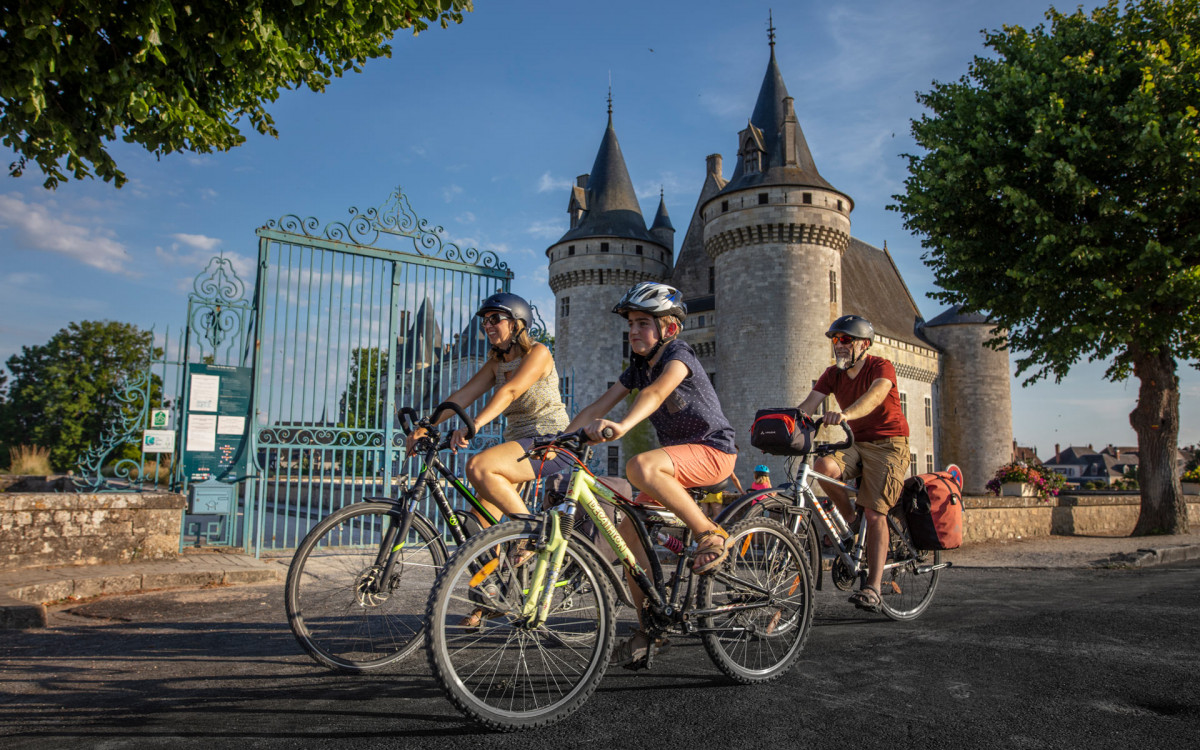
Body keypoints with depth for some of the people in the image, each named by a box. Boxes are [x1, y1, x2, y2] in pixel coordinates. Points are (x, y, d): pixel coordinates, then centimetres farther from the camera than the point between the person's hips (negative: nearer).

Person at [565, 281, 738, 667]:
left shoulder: (678, 354, -16)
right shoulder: (638, 366, 8)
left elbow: (656, 392, -37)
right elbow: (598, 406, 2)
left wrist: (621, 426, -54)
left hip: (712, 451, -8)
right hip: (677, 455, 8)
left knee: (640, 466, -34)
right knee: (630, 528, -4)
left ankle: (710, 535, -18)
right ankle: (647, 628, 6)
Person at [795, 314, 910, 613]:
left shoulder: (881, 367, -12)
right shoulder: (833, 374, 4)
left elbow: (876, 394, -35)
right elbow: (809, 404, -10)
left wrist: (846, 414, -56)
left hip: (888, 444, -4)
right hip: (856, 443, 5)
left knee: (875, 513, -13)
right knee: (823, 466, -27)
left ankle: (873, 587, -9)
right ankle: (851, 520, -3)